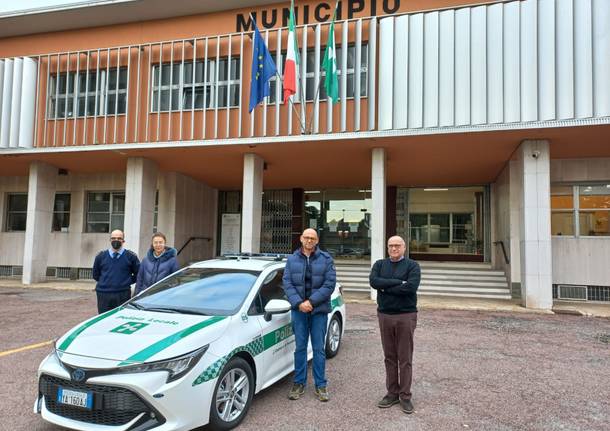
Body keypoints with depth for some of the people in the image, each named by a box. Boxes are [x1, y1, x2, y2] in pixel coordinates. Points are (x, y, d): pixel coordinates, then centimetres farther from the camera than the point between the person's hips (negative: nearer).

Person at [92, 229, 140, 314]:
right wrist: (105, 282, 11)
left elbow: (138, 274, 7)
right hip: (103, 295, 2)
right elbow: (95, 275, 19)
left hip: (123, 295, -2)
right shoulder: (101, 256, 9)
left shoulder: (131, 256, 3)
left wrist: (128, 282, 1)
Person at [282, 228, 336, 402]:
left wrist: (311, 301, -14)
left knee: (319, 348, 6)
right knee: (300, 347, 8)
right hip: (299, 310, 1)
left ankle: (320, 385, 17)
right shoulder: (292, 259, 4)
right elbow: (287, 283, -1)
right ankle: (299, 383, 20)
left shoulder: (326, 259, -1)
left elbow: (329, 284, -7)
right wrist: (298, 303, -14)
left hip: (319, 310, -1)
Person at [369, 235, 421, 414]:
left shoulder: (412, 265, -2)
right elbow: (373, 281, -11)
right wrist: (399, 282, -17)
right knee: (389, 357, 10)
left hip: (406, 316, -3)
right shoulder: (380, 264, 8)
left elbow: (411, 287, -19)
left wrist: (386, 287, -12)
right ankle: (392, 393, 20)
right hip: (384, 315, 3)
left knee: (405, 359, 3)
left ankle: (405, 396, 13)